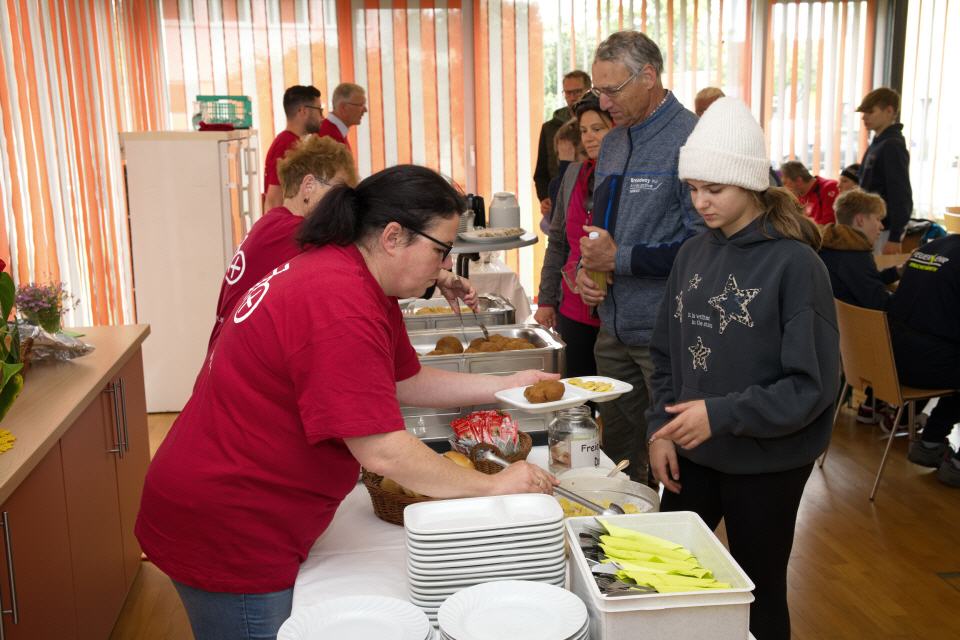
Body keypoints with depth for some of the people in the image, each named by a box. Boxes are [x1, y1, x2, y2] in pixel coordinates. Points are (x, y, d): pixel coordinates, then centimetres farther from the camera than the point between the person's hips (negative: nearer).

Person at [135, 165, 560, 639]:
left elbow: (407, 383, 13)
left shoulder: (365, 286, 5)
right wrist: (491, 487, -18)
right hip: (225, 530, -10)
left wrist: (505, 386, 7)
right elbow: (382, 452, -28)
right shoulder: (341, 304, -28)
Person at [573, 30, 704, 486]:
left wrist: (619, 259, -17)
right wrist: (586, 267, 1)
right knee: (617, 452, 18)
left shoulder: (690, 139, -15)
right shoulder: (613, 143, 12)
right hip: (614, 326, 8)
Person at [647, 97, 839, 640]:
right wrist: (661, 429, -4)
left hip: (766, 463, -5)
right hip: (691, 454, 6)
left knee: (759, 593, 13)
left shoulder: (795, 264, -16)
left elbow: (813, 384, -17)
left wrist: (721, 414, -24)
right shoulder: (694, 254, 2)